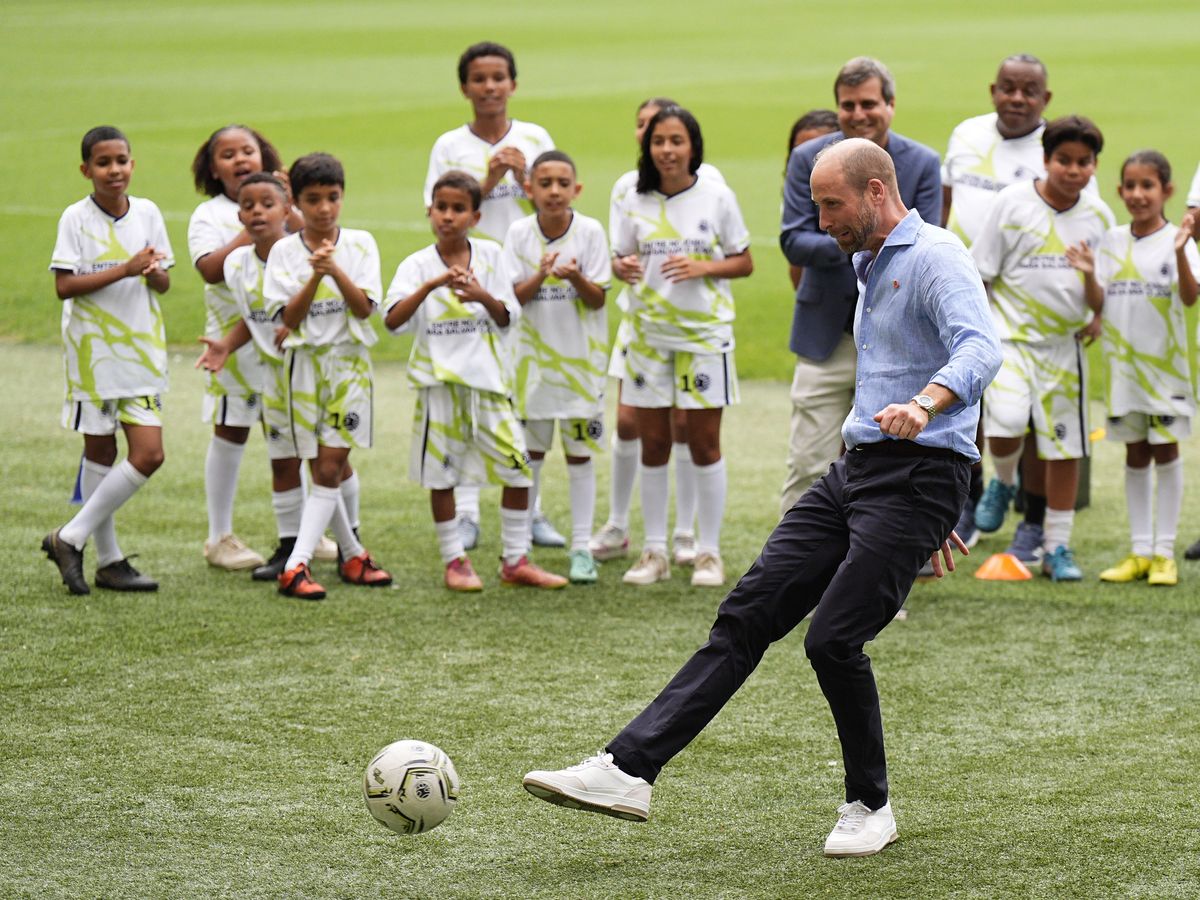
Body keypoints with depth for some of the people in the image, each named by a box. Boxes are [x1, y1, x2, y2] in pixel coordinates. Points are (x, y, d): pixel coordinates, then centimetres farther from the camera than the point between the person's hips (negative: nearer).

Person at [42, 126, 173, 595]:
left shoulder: (147, 212, 5)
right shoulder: (76, 218, -7)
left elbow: (163, 283, 10)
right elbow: (64, 286, -14)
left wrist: (154, 272, -13)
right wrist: (124, 270, -21)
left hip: (140, 348, 4)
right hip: (92, 349, -4)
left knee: (149, 454, -5)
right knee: (100, 452, 4)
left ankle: (71, 538, 4)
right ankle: (108, 559, 12)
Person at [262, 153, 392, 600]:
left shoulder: (360, 244, 1)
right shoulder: (284, 251, 0)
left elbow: (364, 308, -8)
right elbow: (288, 317, -8)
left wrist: (336, 271, -22)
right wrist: (314, 276, -21)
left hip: (350, 361, 0)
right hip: (305, 362, 1)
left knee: (331, 467, -8)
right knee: (322, 468, 3)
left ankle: (296, 565, -12)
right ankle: (352, 554, 18)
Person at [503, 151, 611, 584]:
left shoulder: (590, 231, -9)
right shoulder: (519, 232, -4)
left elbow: (597, 299, -9)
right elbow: (514, 295, -5)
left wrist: (575, 277, -28)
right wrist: (541, 276, -23)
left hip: (580, 356, -2)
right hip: (533, 352, 2)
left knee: (579, 451, 2)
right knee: (530, 451, 10)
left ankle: (581, 547, 8)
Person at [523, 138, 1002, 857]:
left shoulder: (936, 256, -10)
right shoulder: (871, 266, 22)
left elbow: (980, 348, -28)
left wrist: (925, 404, -48)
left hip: (916, 478, -9)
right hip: (855, 473, 9)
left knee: (833, 640, -15)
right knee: (747, 614, -1)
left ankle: (871, 808, 7)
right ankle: (628, 770, -7)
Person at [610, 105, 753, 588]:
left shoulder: (716, 197, -4)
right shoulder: (636, 202, 2)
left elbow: (744, 262, 1)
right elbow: (621, 257, 9)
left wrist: (703, 267, -16)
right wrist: (624, 267, -14)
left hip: (705, 331, -2)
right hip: (648, 334, 2)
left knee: (704, 443, 1)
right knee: (652, 444, 6)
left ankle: (708, 552, 10)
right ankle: (654, 551, 14)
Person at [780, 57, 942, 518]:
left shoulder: (922, 163, -1)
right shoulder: (808, 159, -1)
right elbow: (793, 241, -7)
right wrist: (844, 246, -25)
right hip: (827, 336, 0)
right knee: (809, 464, -3)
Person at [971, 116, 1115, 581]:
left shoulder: (1099, 216, 5)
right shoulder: (1013, 203, -5)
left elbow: (1104, 291, 15)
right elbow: (979, 274, -1)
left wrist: (1097, 316, -7)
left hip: (1064, 342, 3)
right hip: (1010, 334, -3)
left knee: (1064, 446, 5)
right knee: (1006, 425, -24)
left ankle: (1057, 546, 16)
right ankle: (1003, 481, 10)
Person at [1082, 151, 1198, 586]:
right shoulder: (1112, 240, 5)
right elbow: (1098, 302, 4)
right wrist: (1089, 274, -15)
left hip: (1165, 362, -4)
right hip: (1123, 361, 4)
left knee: (1165, 452, 1)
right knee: (1135, 455, 10)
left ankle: (1164, 552, 8)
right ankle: (1140, 551, 16)